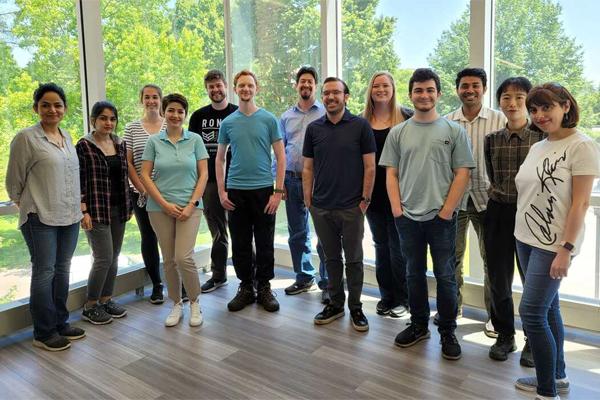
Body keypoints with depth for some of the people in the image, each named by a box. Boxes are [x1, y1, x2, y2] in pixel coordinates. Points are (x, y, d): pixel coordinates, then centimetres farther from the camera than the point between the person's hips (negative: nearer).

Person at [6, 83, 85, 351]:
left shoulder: (67, 137, 10)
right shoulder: (25, 138, -8)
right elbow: (14, 181, -2)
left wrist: (77, 205, 13)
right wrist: (25, 206, 6)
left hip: (69, 216, 6)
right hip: (41, 218, -6)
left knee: (62, 270, 13)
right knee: (44, 272, 1)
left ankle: (60, 323, 26)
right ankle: (44, 333, 14)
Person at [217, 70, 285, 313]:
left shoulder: (269, 119, 0)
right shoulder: (228, 123, 7)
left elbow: (281, 157, -1)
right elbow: (219, 158, 12)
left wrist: (278, 191, -8)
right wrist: (221, 192, 3)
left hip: (263, 189, -2)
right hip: (236, 191, 2)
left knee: (265, 243, 6)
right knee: (240, 244, 9)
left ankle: (264, 288, 20)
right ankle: (245, 288, 23)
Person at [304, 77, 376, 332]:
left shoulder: (360, 126, -3)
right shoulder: (313, 129, 6)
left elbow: (370, 167, -3)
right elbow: (308, 169, 8)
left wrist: (365, 199, -7)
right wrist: (308, 201, 2)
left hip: (351, 208, -3)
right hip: (321, 208, 3)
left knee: (353, 259, 7)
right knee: (331, 258, 14)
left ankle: (355, 307, 22)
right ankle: (336, 304, 28)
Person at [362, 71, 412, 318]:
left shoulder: (407, 117, -3)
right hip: (373, 192, 4)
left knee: (398, 246, 2)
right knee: (381, 245, 13)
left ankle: (402, 299, 17)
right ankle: (386, 297, 26)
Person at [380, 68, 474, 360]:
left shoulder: (454, 131, 1)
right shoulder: (398, 132, 7)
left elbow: (462, 173, -3)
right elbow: (391, 174, 6)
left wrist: (446, 211, -9)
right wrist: (396, 208, -4)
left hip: (441, 216, -2)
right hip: (407, 217, 3)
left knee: (445, 276, 5)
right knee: (414, 273, 14)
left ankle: (447, 332, 21)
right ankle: (419, 325, 30)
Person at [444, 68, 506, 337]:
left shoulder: (499, 120, -1)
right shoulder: (446, 122, 5)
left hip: (487, 198, -2)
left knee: (492, 258, 7)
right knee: (452, 255, 12)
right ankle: (453, 305, 30)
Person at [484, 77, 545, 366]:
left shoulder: (542, 137, -5)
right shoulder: (491, 139, 5)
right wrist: (502, 195, 6)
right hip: (498, 214, 3)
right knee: (499, 279, 10)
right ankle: (505, 336, 27)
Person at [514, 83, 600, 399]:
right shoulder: (537, 147, 11)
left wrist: (566, 249, -18)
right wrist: (523, 234, 12)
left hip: (554, 244, -7)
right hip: (526, 239, 7)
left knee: (532, 312, -7)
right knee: (548, 308, 15)